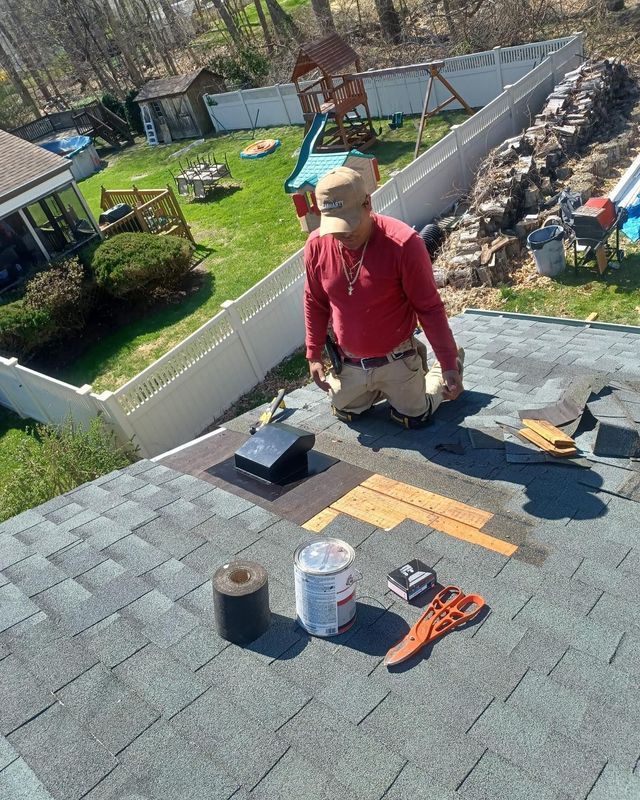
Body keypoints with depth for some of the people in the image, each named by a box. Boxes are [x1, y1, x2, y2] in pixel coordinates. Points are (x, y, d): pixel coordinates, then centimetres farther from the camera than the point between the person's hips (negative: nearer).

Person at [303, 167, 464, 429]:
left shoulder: (403, 243, -28)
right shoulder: (316, 245, -14)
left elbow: (429, 307, -19)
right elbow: (315, 303, 1)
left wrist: (449, 364, -20)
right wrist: (314, 355, 4)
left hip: (395, 359, -4)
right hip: (349, 363, 4)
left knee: (414, 419, 14)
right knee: (344, 413, 22)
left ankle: (446, 366, 39)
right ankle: (381, 387, 45)